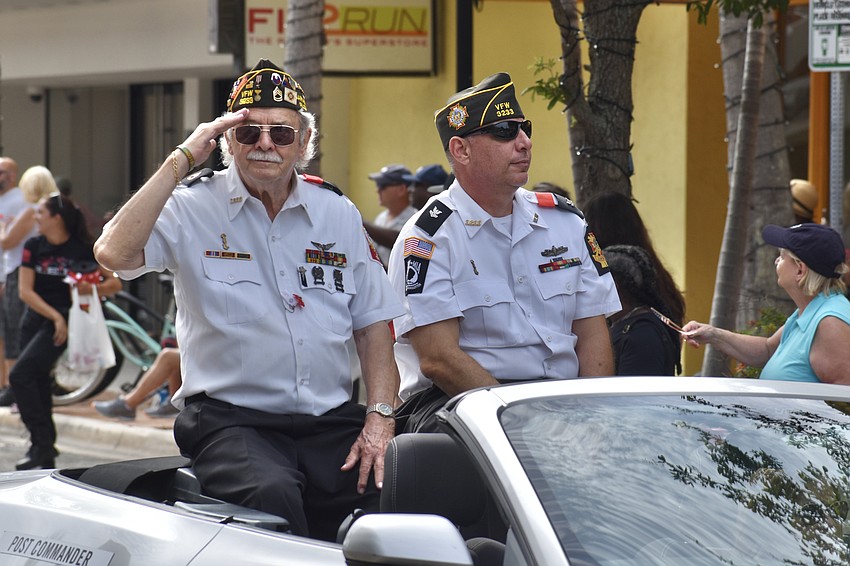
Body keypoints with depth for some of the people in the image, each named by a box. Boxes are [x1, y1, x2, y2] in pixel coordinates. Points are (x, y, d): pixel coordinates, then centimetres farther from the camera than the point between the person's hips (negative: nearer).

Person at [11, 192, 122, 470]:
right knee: (37, 380, 6)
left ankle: (42, 443, -17)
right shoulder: (33, 246, 3)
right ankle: (45, 453, 15)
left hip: (61, 323, -5)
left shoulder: (82, 250, -7)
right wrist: (54, 315, -13)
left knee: (20, 374, -19)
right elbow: (25, 290, -3)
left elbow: (115, 282, -2)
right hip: (34, 319, 5)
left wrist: (92, 289, -21)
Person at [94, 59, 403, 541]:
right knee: (271, 493, -35)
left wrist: (380, 418, 0)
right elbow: (114, 253, -18)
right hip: (231, 418, -4)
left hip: (332, 419, 4)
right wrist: (181, 161, -13)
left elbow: (373, 325, 14)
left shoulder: (338, 213, 14)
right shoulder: (193, 209, 2)